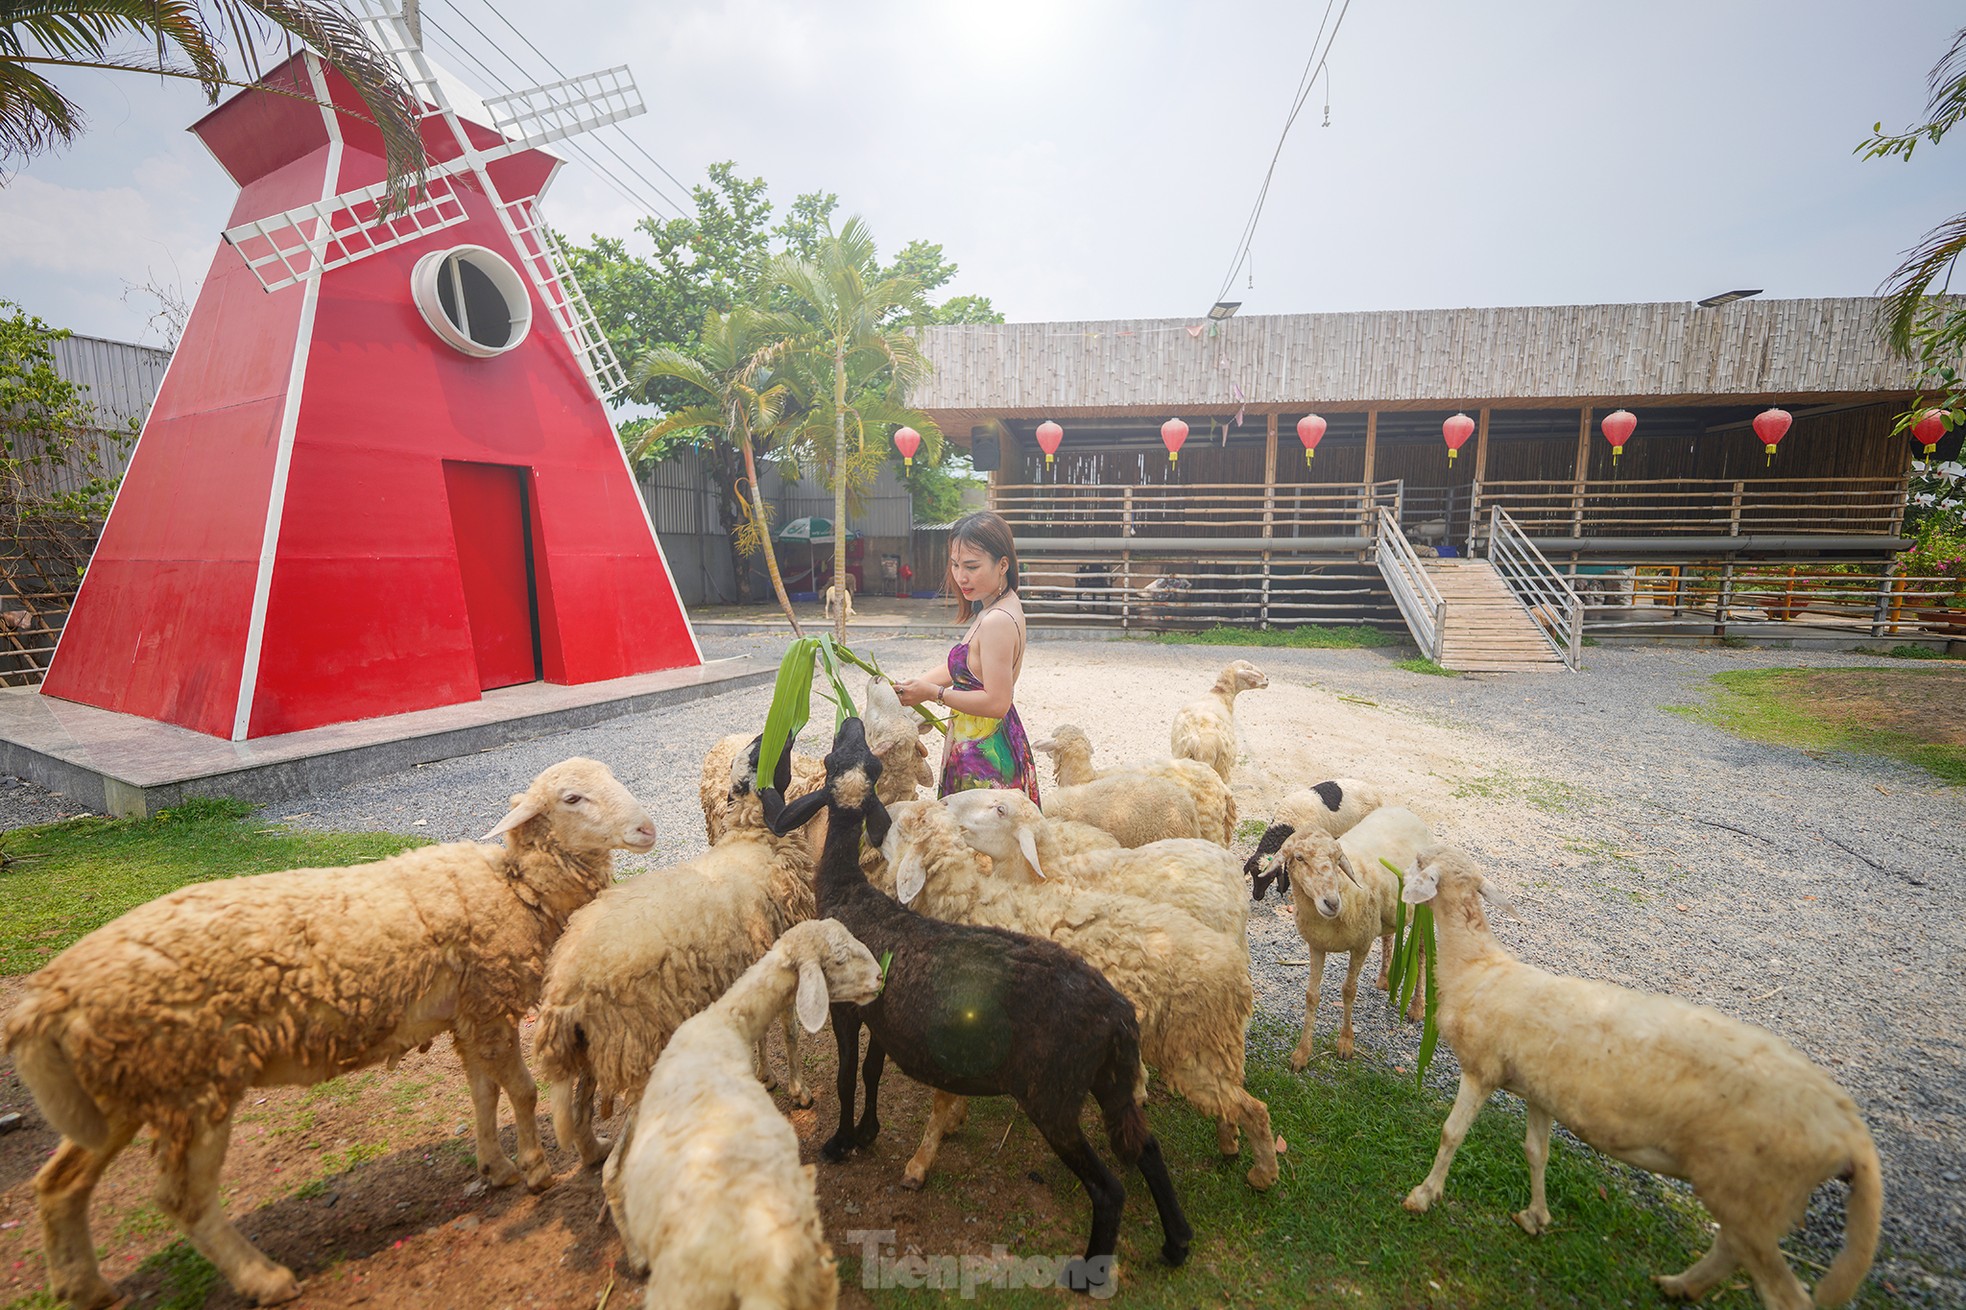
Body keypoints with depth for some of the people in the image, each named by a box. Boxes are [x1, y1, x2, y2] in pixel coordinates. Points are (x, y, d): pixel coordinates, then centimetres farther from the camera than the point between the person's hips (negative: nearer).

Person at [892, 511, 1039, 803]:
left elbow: (996, 702, -25)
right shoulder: (1004, 606, 9)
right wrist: (919, 683, 2)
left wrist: (933, 693, -16)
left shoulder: (997, 621, -22)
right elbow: (965, 667, 16)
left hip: (985, 754, -10)